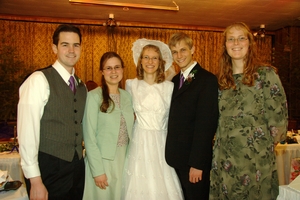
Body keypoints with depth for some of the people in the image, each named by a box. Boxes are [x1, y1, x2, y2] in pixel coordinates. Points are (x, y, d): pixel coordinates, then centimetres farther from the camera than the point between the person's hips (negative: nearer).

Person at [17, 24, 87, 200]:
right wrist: (35, 180, -16)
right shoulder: (38, 80, -13)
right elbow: (27, 132, -16)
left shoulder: (81, 86, 9)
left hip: (77, 168, 6)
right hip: (49, 170, -6)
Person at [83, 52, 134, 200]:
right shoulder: (94, 96, -13)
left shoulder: (127, 96, 4)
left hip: (125, 158, 5)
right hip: (102, 159, -5)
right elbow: (89, 136, -14)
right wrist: (97, 170, -15)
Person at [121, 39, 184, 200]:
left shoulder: (169, 87, 0)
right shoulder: (131, 84, 1)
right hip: (139, 142, 0)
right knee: (138, 186, 7)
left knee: (163, 187, 5)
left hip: (161, 143, 0)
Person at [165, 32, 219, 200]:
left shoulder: (207, 80, -13)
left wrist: (197, 163, -19)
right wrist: (171, 154, 5)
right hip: (176, 157, 7)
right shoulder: (175, 81, 10)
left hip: (194, 160, -7)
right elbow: (174, 119, 10)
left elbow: (206, 124, -18)